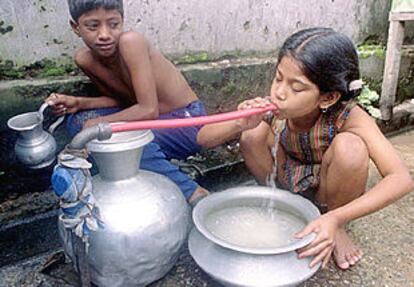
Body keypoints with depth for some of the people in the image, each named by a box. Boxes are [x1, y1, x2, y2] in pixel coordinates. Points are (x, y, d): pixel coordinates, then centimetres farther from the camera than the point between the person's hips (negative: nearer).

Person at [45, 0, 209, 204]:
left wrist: (98, 124, -17)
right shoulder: (84, 59, -4)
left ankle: (191, 193, -15)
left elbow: (149, 110, -27)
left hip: (188, 120, -7)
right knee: (78, 120, -3)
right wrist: (78, 104, -6)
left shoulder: (130, 41, -25)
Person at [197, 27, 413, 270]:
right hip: (290, 184, 2)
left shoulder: (348, 117, -29)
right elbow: (204, 138, -20)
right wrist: (240, 125, -42)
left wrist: (336, 219, -47)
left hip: (328, 190, -1)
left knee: (349, 146, -33)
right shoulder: (273, 107, -23)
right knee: (253, 133, -25)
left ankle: (338, 231, -5)